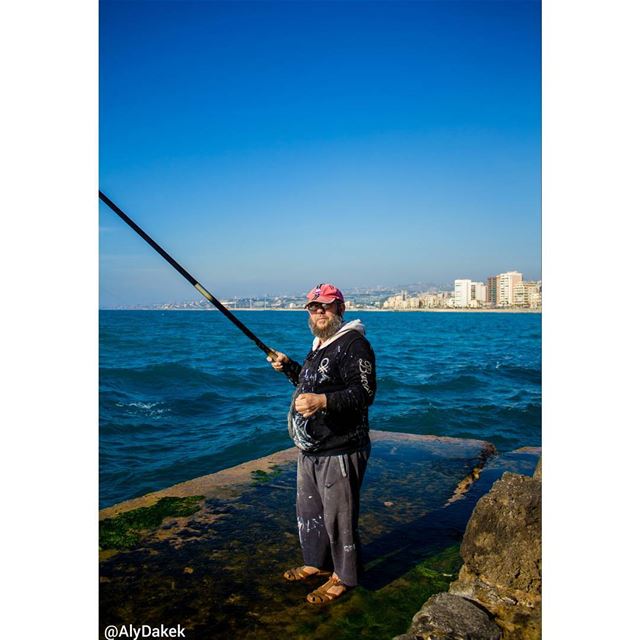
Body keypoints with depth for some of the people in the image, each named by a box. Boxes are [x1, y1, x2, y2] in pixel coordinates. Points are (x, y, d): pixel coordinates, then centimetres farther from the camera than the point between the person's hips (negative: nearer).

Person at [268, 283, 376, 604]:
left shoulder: (353, 343, -16)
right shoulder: (319, 344, 15)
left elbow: (364, 393, -24)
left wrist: (323, 401, -36)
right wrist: (289, 366, 14)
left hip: (339, 451, -10)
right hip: (310, 449, 10)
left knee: (338, 516, 3)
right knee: (308, 509, 22)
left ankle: (344, 576, 23)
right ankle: (317, 562, 42)